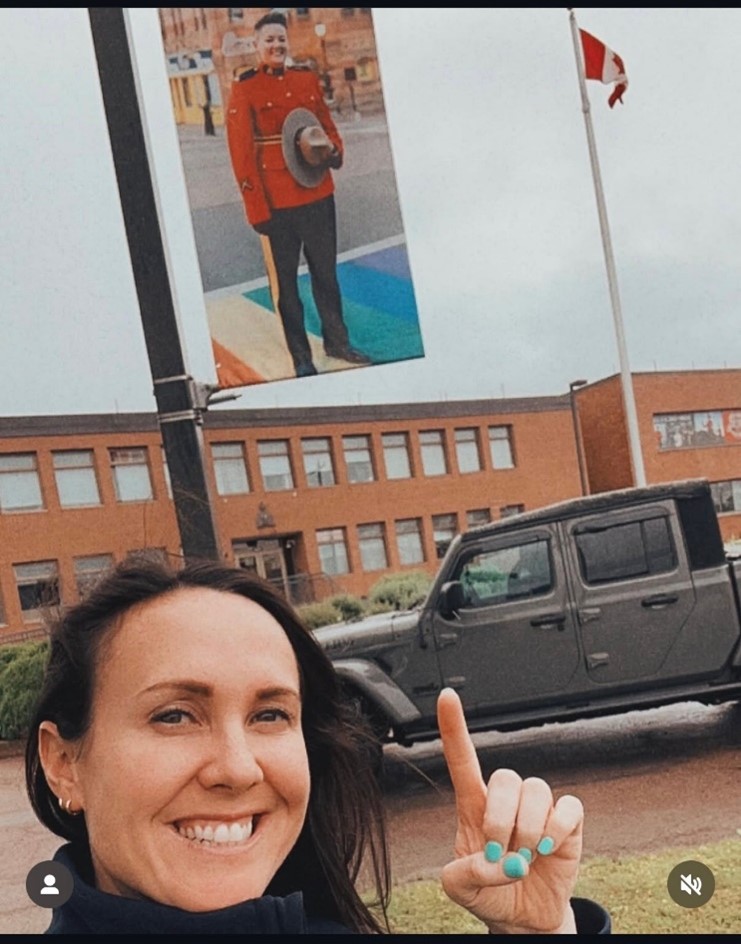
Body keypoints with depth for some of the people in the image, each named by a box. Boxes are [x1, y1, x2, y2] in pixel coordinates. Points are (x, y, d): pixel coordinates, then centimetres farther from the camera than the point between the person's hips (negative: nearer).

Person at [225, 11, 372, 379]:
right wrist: (256, 209, -12)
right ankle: (301, 357, 14)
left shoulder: (308, 80, 9)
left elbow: (328, 126, 18)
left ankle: (337, 341, 29)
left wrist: (332, 150, -7)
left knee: (326, 272, 14)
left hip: (318, 194, 4)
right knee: (286, 280, 5)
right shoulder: (244, 91, -5)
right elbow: (241, 154, -8)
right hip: (277, 201, -4)